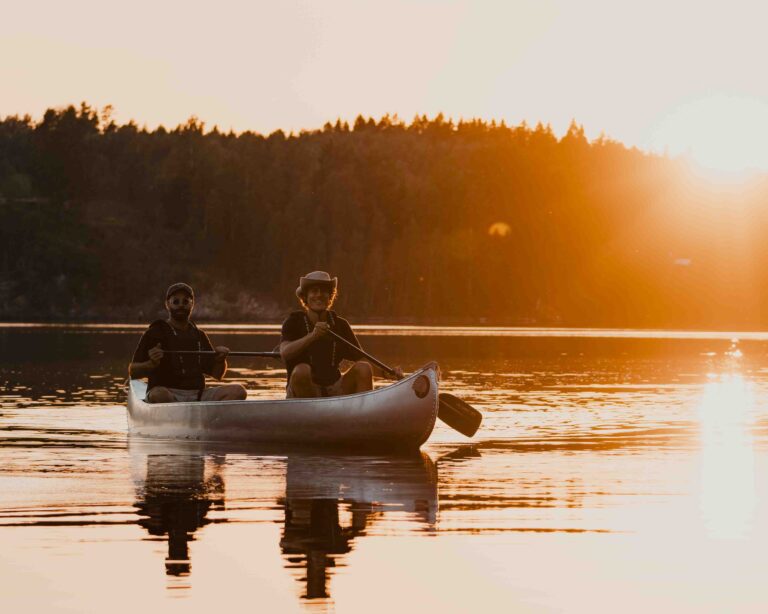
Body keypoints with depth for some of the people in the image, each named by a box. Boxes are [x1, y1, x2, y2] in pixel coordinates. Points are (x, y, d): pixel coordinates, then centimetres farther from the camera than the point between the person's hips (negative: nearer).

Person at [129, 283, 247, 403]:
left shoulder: (199, 336, 20)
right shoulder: (154, 333, 5)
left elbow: (217, 374, 22)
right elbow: (133, 372, 0)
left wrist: (221, 360, 1)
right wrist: (152, 364, -20)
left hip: (197, 394, 5)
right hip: (168, 393, -4)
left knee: (237, 391, -18)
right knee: (159, 395, -39)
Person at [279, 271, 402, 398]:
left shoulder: (340, 325, 7)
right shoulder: (294, 322, -4)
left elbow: (360, 357, 5)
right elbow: (285, 353, -22)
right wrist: (312, 336, -38)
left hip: (334, 391, 4)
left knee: (363, 368, -19)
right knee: (302, 370, -34)